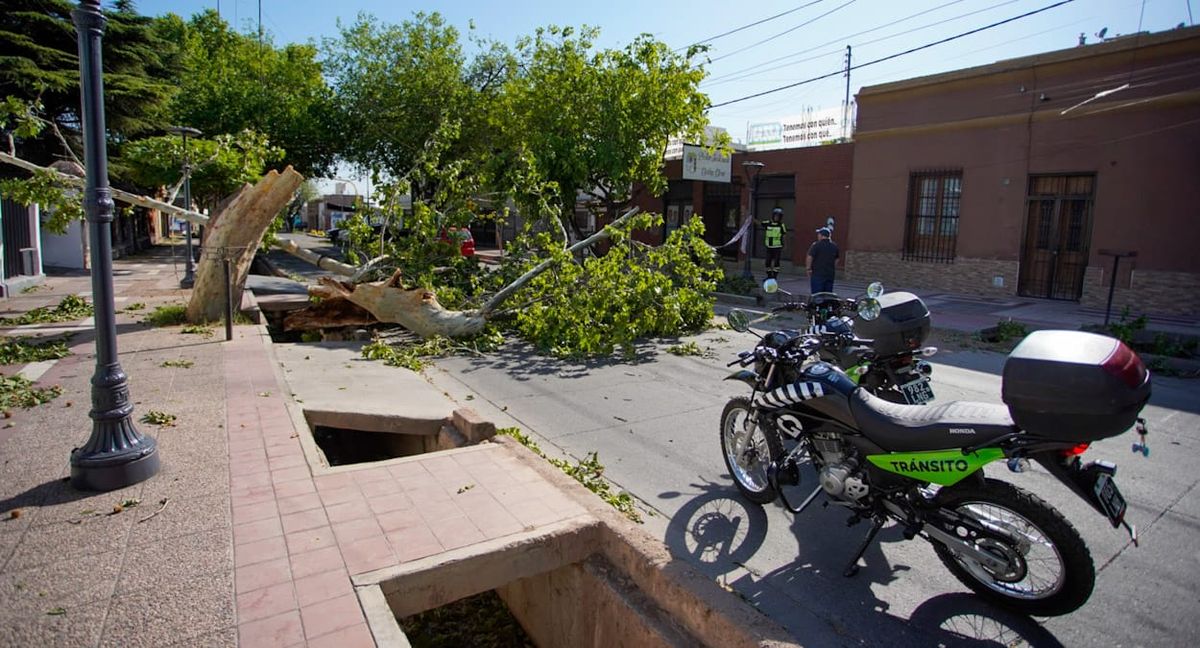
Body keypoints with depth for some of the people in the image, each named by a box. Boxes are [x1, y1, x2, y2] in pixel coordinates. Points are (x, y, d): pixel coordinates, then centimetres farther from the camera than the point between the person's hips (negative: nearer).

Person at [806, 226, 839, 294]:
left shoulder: (816, 245, -10)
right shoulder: (834, 246, 9)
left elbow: (810, 257, -14)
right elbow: (836, 260, 16)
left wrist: (809, 269, -3)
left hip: (817, 275, -5)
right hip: (830, 275, 5)